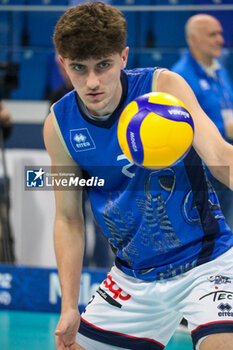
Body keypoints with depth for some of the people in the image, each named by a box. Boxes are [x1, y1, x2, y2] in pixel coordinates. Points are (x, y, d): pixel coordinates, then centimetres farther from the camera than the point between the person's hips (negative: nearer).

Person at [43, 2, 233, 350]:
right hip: (133, 279, 4)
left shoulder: (164, 86, -16)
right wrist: (69, 307, -2)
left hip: (203, 263, -4)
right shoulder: (59, 125, -6)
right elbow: (68, 219, 3)